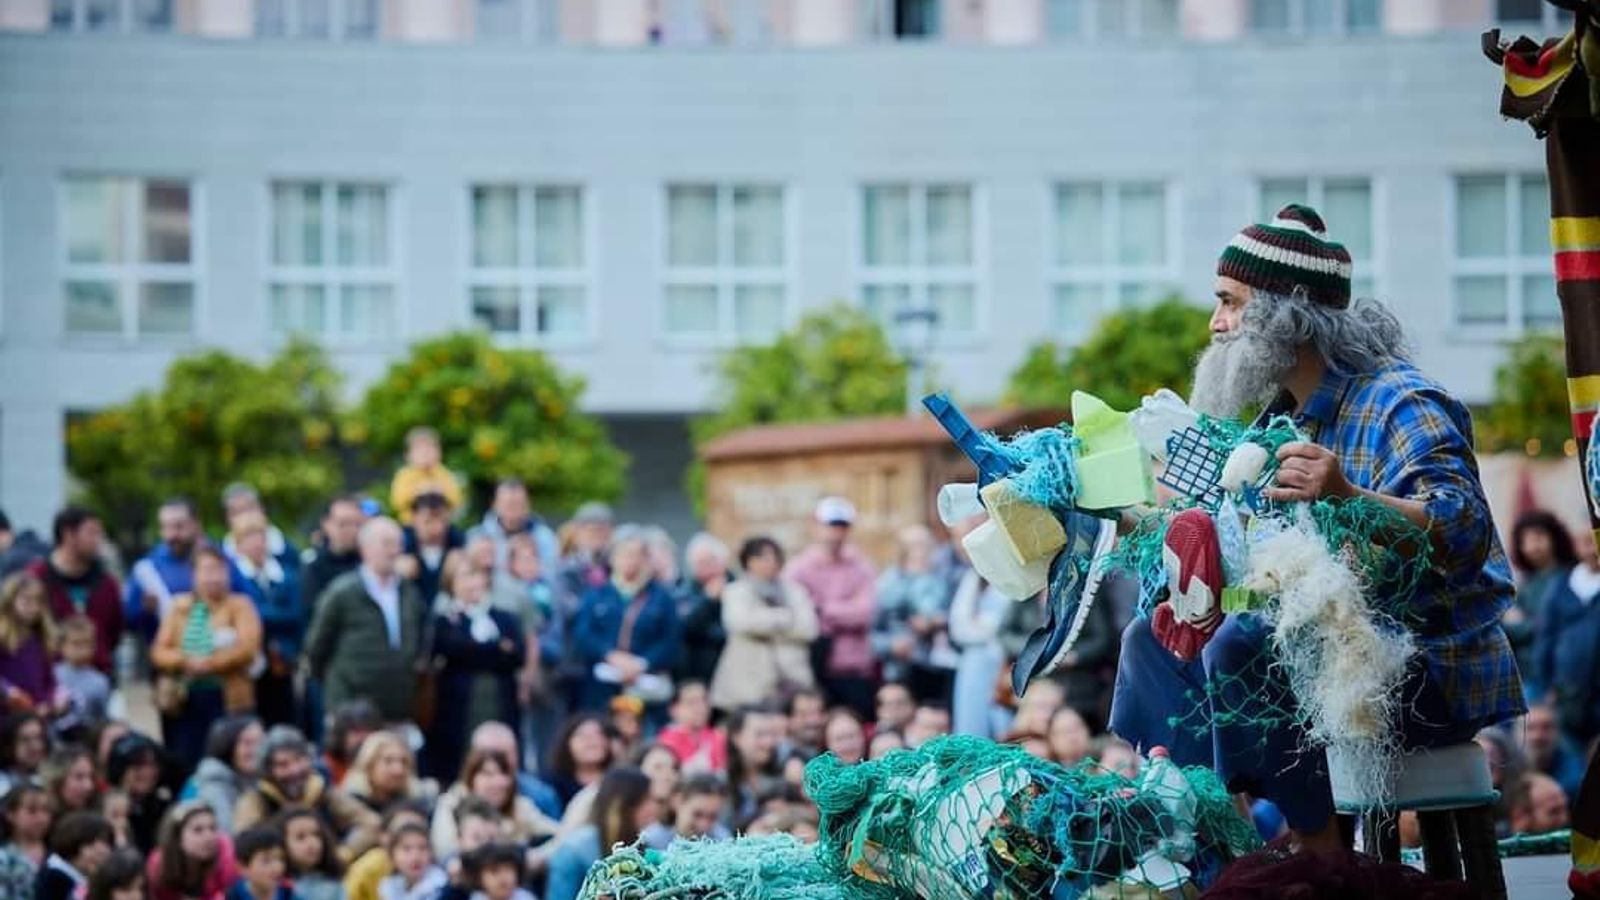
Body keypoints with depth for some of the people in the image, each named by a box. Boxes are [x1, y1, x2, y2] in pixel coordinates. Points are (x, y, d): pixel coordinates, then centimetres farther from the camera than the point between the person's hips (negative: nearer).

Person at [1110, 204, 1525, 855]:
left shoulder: (1400, 405, -16)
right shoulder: (1285, 413, 12)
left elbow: (1464, 534, -31)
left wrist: (1347, 496, -46)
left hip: (1433, 668, -10)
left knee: (1241, 646, -31)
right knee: (1155, 639, 12)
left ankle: (1322, 852, -22)